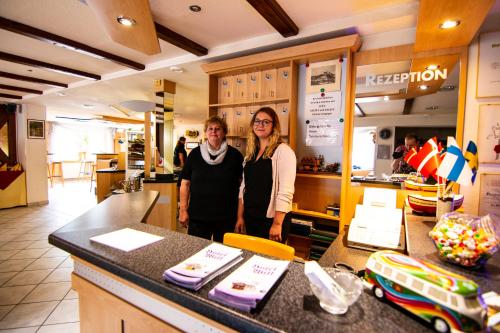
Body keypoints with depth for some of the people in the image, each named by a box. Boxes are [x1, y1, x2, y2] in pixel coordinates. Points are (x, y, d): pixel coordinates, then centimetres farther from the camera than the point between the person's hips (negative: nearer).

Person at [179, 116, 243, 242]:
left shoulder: (234, 155, -2)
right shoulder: (195, 154, 1)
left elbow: (241, 184, 2)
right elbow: (185, 183, 4)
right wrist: (183, 209, 0)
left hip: (226, 217, 0)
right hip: (197, 216, 1)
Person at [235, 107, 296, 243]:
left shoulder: (283, 151, -13)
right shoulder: (251, 153, 9)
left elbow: (285, 191, -19)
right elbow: (244, 187, 11)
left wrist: (277, 224, -20)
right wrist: (240, 216, 9)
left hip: (272, 219, -6)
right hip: (250, 217, 7)